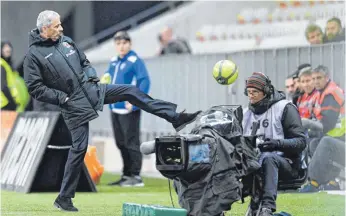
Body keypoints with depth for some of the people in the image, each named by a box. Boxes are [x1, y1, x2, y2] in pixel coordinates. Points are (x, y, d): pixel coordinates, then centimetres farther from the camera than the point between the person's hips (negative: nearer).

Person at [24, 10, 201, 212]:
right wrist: (61, 98, -15)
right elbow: (35, 88, -12)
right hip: (73, 103, -6)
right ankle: (64, 197, 4)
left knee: (131, 91, -2)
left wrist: (92, 76, 2)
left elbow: (84, 62, 22)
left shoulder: (66, 41, 9)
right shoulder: (34, 55, -10)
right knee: (79, 147, -6)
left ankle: (176, 117, 2)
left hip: (90, 89, 6)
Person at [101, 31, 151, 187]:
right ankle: (127, 175, 23)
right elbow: (108, 76, 27)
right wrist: (105, 82, 4)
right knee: (121, 143, 14)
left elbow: (145, 81, -18)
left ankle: (136, 176, -3)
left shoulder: (135, 61, -11)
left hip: (128, 109, -9)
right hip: (115, 108, 9)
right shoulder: (113, 61, 13)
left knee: (131, 143, -6)